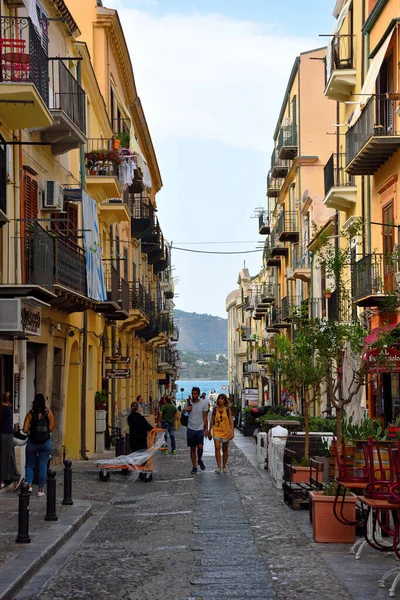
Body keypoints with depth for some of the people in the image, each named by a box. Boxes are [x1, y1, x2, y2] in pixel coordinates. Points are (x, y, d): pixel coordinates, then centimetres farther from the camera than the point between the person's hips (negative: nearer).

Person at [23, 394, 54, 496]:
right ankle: (41, 490, 9)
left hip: (32, 442, -1)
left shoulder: (30, 414, -6)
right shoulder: (49, 413, -4)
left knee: (29, 465, 13)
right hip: (46, 442, 1)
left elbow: (25, 430, -9)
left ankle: (29, 485, -5)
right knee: (43, 466, 7)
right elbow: (51, 428, -7)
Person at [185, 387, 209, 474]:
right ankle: (194, 466, 12)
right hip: (191, 429, 1)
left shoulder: (203, 403, -3)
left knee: (200, 447, -11)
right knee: (192, 448, 5)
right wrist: (186, 410, -12)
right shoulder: (188, 403, 1)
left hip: (200, 429, -1)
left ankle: (199, 460, 18)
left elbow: (205, 417, 1)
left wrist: (206, 429, -3)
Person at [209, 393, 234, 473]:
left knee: (225, 449, 9)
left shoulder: (228, 410, 0)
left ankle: (224, 466, 20)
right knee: (217, 447, -15)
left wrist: (232, 432, -9)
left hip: (226, 431, 0)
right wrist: (210, 432, 10)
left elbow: (231, 421, -1)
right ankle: (218, 467, -13)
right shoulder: (215, 410, 4)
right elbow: (212, 421, 10)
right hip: (217, 431, 0)